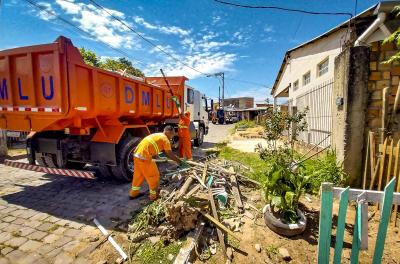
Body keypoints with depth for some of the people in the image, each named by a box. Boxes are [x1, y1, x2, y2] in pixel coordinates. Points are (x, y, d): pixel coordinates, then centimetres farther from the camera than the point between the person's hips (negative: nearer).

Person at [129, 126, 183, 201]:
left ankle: (134, 193, 38)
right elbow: (170, 154, -6)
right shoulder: (165, 139, -6)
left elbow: (164, 151, 24)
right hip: (144, 157, -9)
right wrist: (179, 160, 6)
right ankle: (154, 196, 20)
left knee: (139, 174, 24)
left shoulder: (157, 135, 21)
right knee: (153, 176, 7)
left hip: (137, 155, 9)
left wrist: (175, 158, 23)